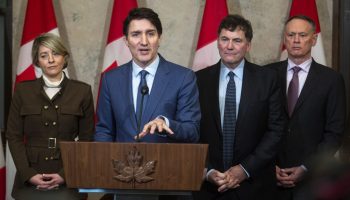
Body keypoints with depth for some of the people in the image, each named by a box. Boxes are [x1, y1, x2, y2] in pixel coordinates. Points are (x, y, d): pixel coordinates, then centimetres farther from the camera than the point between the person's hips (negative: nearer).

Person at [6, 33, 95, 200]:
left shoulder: (82, 91, 1)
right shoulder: (23, 90, 3)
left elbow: (87, 139, 1)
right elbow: (13, 136, 2)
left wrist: (65, 174, -9)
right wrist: (29, 174, -9)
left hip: (68, 181, 0)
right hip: (30, 181, 1)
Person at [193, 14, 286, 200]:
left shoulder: (267, 78, -2)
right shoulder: (199, 80, 1)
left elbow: (276, 129, -4)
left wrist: (246, 169, -11)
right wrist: (207, 172, -10)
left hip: (253, 185, -1)